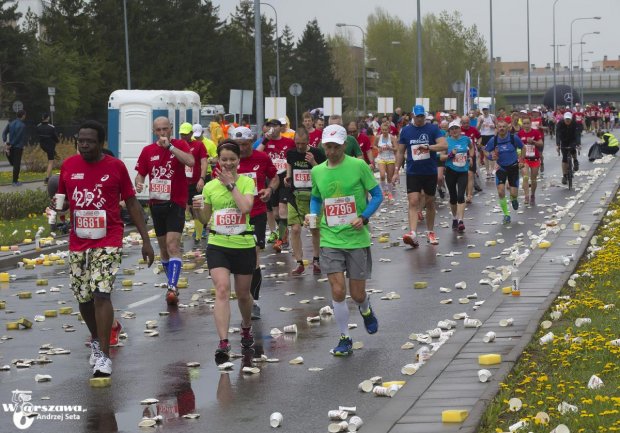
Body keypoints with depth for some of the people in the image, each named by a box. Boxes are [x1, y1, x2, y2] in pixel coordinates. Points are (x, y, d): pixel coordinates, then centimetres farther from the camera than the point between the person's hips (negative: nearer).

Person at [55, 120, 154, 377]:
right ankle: (96, 341, 36)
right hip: (78, 243, 4)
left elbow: (132, 203, 3)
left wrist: (145, 240, 1)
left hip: (108, 242, -4)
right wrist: (57, 206, -10)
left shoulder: (115, 167, -3)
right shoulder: (68, 166, 4)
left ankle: (104, 356, -13)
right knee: (83, 298, 10)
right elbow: (63, 201, 16)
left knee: (101, 293, -16)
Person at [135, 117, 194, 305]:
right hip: (156, 203, 5)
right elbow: (140, 174, 13)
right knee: (163, 247, 13)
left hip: (176, 203, -5)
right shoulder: (148, 151, 7)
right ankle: (172, 283, 26)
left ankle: (172, 287, -23)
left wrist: (169, 146, -25)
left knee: (173, 245, -17)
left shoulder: (180, 145, -3)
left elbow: (190, 161, -23)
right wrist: (139, 184, -10)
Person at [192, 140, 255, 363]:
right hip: (218, 245, 1)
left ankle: (246, 327, 44)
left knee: (243, 294, 14)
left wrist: (231, 184, -16)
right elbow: (205, 219, 13)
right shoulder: (210, 186, 4)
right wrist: (198, 209, -8)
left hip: (244, 245, 0)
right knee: (222, 290, -18)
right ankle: (223, 343, -23)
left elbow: (246, 207, -21)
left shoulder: (247, 182, -3)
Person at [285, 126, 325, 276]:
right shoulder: (291, 153, 3)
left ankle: (316, 260, 25)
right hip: (296, 196, 2)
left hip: (313, 195, -2)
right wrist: (287, 178, 4)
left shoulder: (316, 154, -8)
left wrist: (313, 163, -23)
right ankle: (299, 263, 3)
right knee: (295, 229, -6)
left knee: (315, 229, 8)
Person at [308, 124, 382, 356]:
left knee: (357, 294, 4)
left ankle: (365, 310, 42)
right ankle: (345, 339, 9)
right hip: (330, 239, 2)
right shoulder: (317, 171, 4)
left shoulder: (359, 166, -7)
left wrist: (364, 217, -16)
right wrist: (312, 214, 0)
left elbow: (377, 195, -2)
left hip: (357, 239, -2)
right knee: (338, 291, -7)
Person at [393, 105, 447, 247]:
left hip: (430, 172, 0)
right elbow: (400, 152, 10)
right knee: (413, 202, -13)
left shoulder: (432, 129, -3)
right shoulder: (406, 130, 4)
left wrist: (428, 147, -26)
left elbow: (444, 145, -14)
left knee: (430, 203, 12)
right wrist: (396, 171, 5)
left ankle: (430, 233, 26)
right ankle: (413, 234, -23)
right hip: (413, 172, 0)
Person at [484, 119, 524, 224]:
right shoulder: (493, 140, -10)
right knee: (501, 192, -13)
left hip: (513, 167, -1)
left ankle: (513, 199, 38)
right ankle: (506, 214, 5)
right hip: (501, 168, 1)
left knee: (514, 193, -3)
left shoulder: (514, 138, -13)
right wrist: (490, 156, -18)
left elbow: (522, 148, 4)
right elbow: (485, 151, 2)